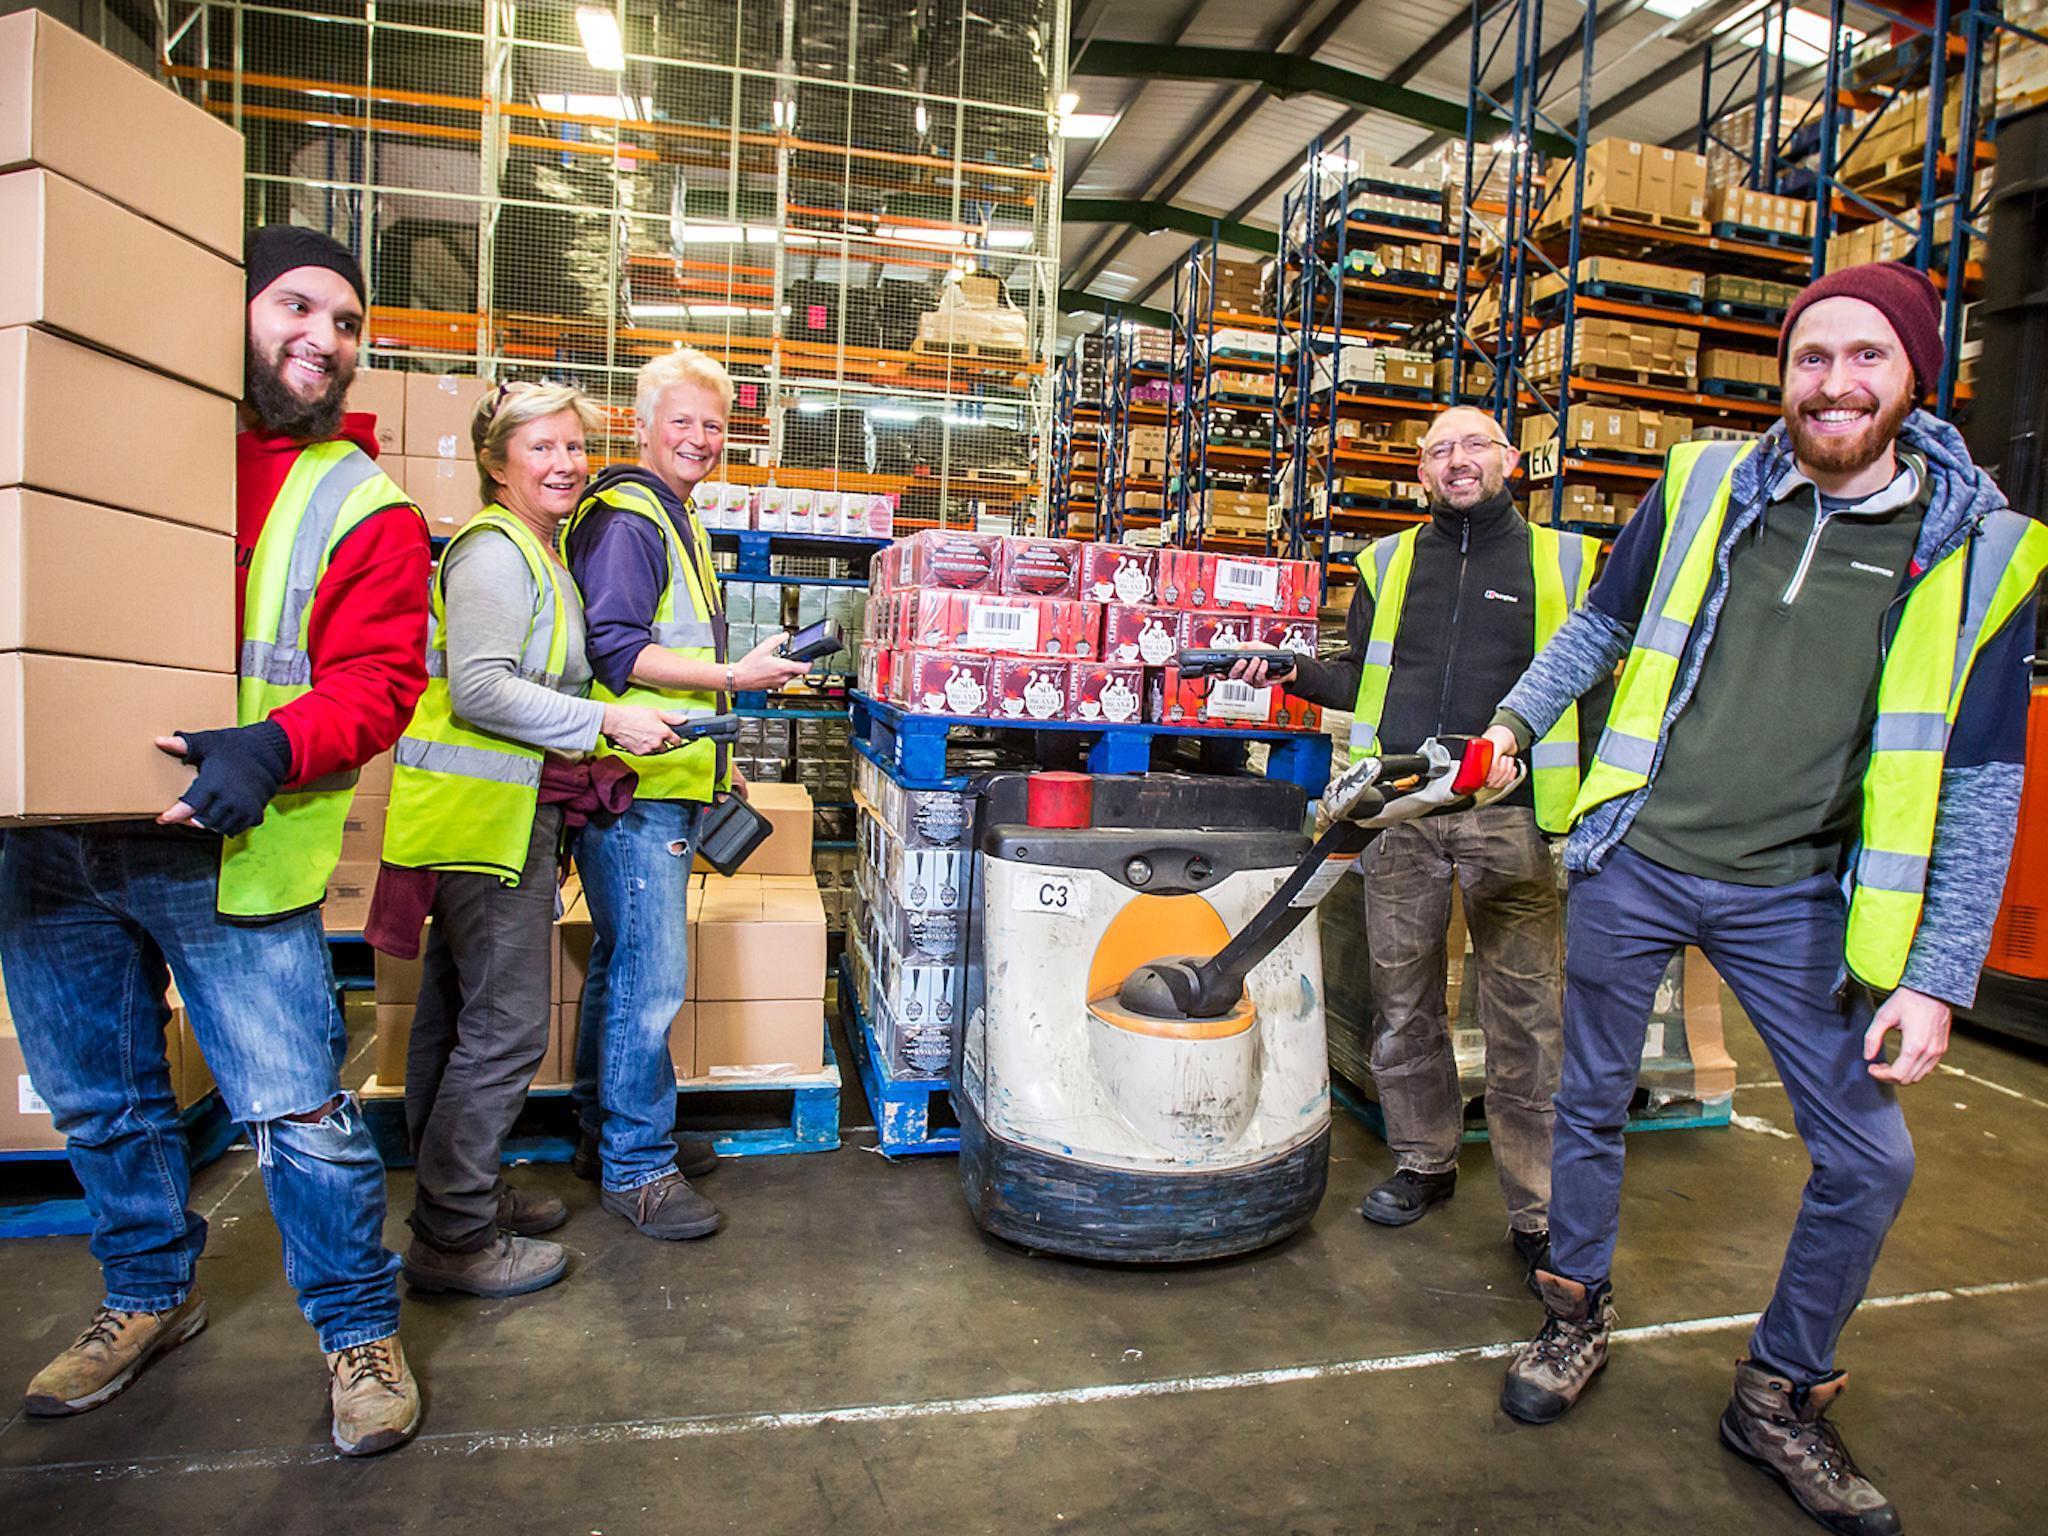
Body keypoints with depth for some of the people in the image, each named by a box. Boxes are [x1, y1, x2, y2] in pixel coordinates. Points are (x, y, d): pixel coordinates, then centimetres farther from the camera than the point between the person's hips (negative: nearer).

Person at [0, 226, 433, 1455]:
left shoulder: (363, 508, -2)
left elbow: (376, 682, -11)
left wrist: (271, 749, -29)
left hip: (228, 858, -5)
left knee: (301, 1112, -1)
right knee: (102, 1101, 20)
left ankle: (360, 1327, 20)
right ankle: (152, 1297, 42)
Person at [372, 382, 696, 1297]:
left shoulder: (538, 554, 20)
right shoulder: (495, 551, -12)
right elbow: (478, 689, -21)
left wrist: (585, 764, 16)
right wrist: (608, 724, -19)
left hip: (506, 810, 11)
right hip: (484, 814, -11)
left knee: (456, 1019, 17)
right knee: (507, 1025, -5)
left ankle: (456, 1195, 31)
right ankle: (455, 1238, 8)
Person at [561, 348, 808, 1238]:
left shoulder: (674, 521, 23)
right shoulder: (626, 520, -10)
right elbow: (615, 650, -19)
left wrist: (712, 760, 26)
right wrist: (734, 676, -22)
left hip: (663, 784, 11)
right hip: (632, 789, -10)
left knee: (624, 967, 17)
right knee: (650, 975, -7)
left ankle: (609, 1132, 30)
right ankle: (635, 1168, 5)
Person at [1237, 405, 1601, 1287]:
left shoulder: (1562, 561, 9)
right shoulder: (1389, 563, 15)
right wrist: (1297, 673, 0)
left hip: (1510, 818, -2)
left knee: (1526, 1015, -1)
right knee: (1403, 999, 10)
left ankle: (1539, 1210, 11)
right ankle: (1424, 1163, 28)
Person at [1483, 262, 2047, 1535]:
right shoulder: (1703, 488, 0)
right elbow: (1600, 629, 16)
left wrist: (1937, 979, -6)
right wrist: (1516, 724, 9)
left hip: (1796, 899, 0)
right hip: (1632, 863, 0)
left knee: (1870, 1159, 3)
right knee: (1593, 1106, 12)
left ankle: (1781, 1397, 28)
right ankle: (1580, 1317, 36)